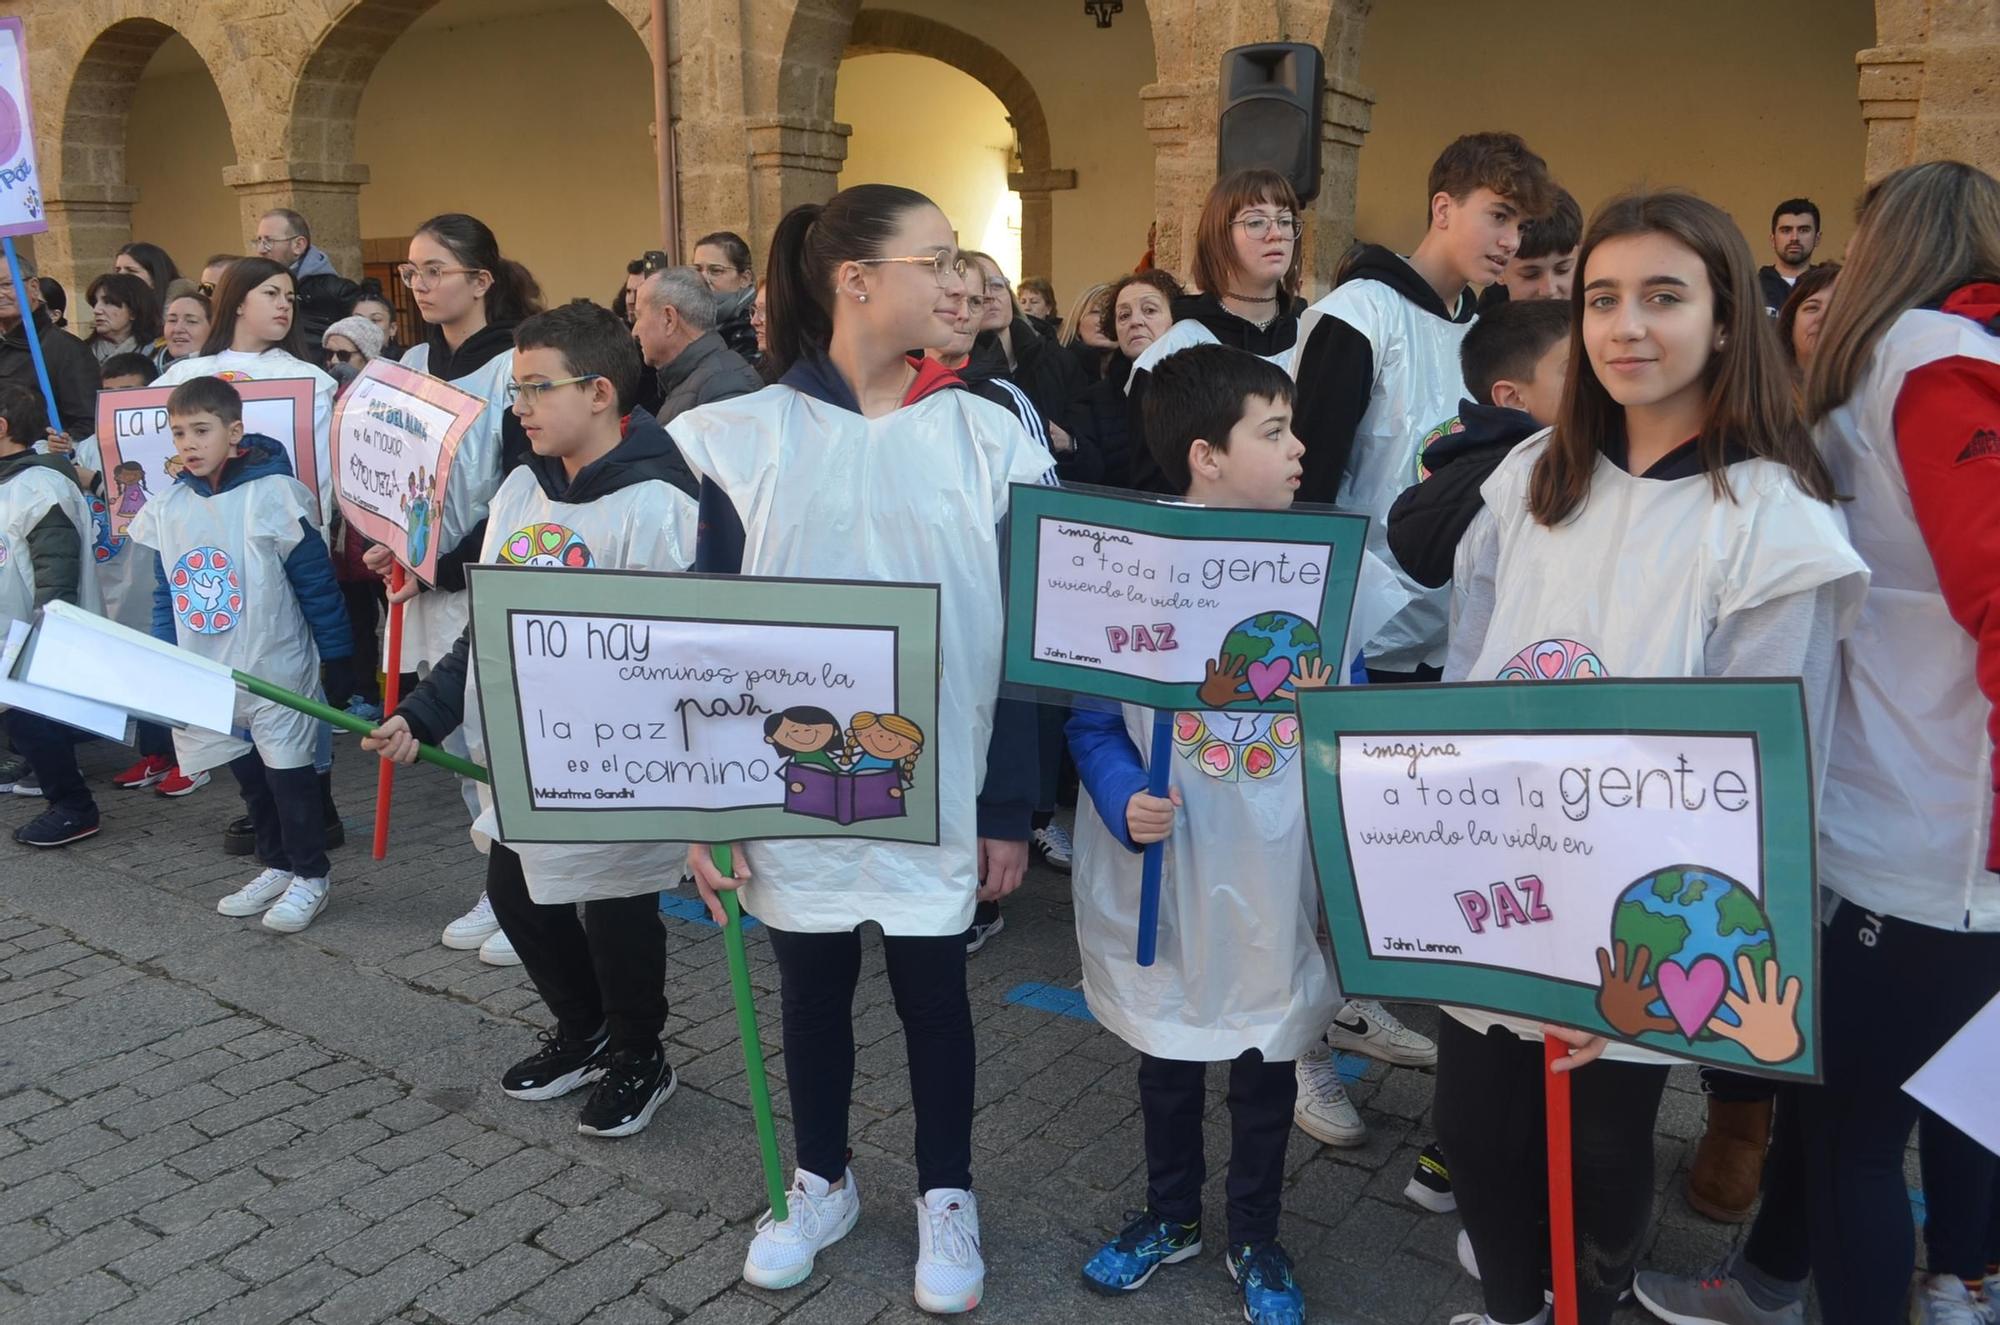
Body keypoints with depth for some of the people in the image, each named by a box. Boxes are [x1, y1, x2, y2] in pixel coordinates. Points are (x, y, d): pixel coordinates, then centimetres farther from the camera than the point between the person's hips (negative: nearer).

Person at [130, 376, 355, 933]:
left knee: (289, 770, 2)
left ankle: (309, 877, 15)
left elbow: (317, 582, -10)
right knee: (248, 774, 15)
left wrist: (337, 657, -8)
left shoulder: (273, 495, -14)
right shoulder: (166, 508, 3)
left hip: (276, 670, -6)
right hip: (205, 676, 6)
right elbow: (166, 594, 12)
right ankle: (276, 866, 30)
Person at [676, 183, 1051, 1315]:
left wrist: (1011, 807, -3)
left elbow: (1021, 638, -2)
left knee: (934, 987, 12)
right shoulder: (745, 438, -5)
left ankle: (947, 1197, 35)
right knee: (811, 986, 16)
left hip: (940, 786, 0)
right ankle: (823, 1182, 40)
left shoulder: (990, 439, -4)